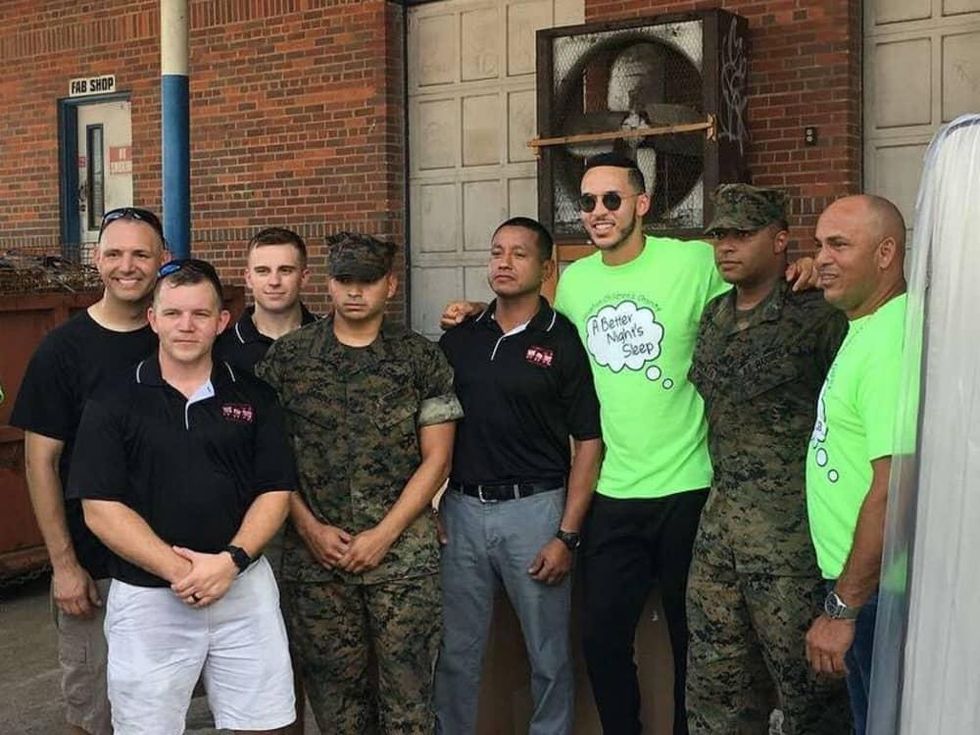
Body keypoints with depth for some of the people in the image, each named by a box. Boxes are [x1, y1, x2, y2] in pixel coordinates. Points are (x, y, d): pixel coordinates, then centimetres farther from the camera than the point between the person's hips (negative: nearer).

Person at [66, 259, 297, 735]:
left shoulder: (253, 397, 5)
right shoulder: (113, 403, -1)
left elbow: (275, 492, 3)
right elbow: (100, 509, -7)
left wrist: (231, 561, -13)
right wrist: (178, 570, -16)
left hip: (244, 587, 2)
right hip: (146, 597, -1)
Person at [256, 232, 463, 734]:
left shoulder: (423, 359, 2)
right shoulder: (286, 358, 4)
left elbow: (436, 458, 1)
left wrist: (383, 535, -8)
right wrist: (310, 529, -5)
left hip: (404, 557, -1)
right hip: (314, 559, 1)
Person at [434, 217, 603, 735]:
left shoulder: (565, 341, -5)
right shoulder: (459, 337, 7)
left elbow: (588, 442, -6)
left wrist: (567, 536, -10)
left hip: (533, 509, -3)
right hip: (461, 507, 3)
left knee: (548, 655, 9)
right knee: (457, 651, 13)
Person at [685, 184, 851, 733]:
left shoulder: (817, 317, -10)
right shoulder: (714, 316, 12)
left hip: (789, 529, -7)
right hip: (719, 523, 7)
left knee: (807, 688, 5)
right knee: (715, 688, 15)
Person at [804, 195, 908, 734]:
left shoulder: (891, 341, -21)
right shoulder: (865, 330, 11)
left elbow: (896, 489, -26)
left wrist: (843, 608, -20)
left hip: (878, 593, -9)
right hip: (861, 583, 9)